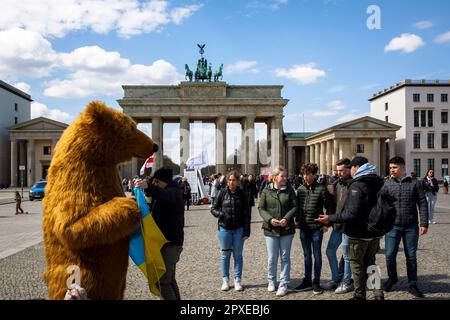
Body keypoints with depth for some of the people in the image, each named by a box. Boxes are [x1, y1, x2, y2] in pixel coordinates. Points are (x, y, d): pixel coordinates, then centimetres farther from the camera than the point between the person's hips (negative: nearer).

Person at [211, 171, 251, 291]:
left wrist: (246, 231, -5)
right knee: (225, 255, 9)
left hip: (238, 229, 0)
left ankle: (237, 280, 19)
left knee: (238, 255, 8)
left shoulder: (242, 194, -2)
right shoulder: (223, 193, -3)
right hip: (224, 229, 0)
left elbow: (246, 214, -1)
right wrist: (221, 214, -17)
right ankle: (225, 280, 20)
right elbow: (213, 209, 3)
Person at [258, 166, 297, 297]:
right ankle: (271, 281, 29)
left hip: (287, 229, 1)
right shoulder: (266, 191, 0)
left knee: (285, 257, 8)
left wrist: (286, 219, -17)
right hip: (270, 229, 0)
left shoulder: (289, 190, 1)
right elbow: (261, 208, -1)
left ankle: (283, 284, 19)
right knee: (272, 258, 7)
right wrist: (270, 219, -17)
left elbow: (294, 207, -2)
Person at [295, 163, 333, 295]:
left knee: (317, 255, 6)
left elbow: (329, 207, -5)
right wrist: (297, 221, 8)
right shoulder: (300, 189, 5)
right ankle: (307, 281, 25)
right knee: (307, 255, 14)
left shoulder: (321, 188, -8)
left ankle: (316, 282, 18)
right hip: (303, 228, 4)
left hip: (316, 228, -4)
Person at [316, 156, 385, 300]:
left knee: (357, 264, 7)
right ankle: (378, 293, 17)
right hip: (375, 232, 8)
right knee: (370, 262, 19)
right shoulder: (378, 184, 7)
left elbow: (352, 214, -26)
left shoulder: (356, 186, -20)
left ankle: (360, 295, 16)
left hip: (359, 234, -8)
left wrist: (330, 219, -20)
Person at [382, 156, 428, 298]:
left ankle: (412, 285, 22)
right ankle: (392, 278, 28)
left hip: (411, 227, -1)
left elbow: (422, 204, -1)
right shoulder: (387, 185, 1)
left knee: (411, 257, 8)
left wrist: (424, 224, -6)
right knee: (390, 255, 3)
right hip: (392, 226, 1)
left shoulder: (414, 183, -2)